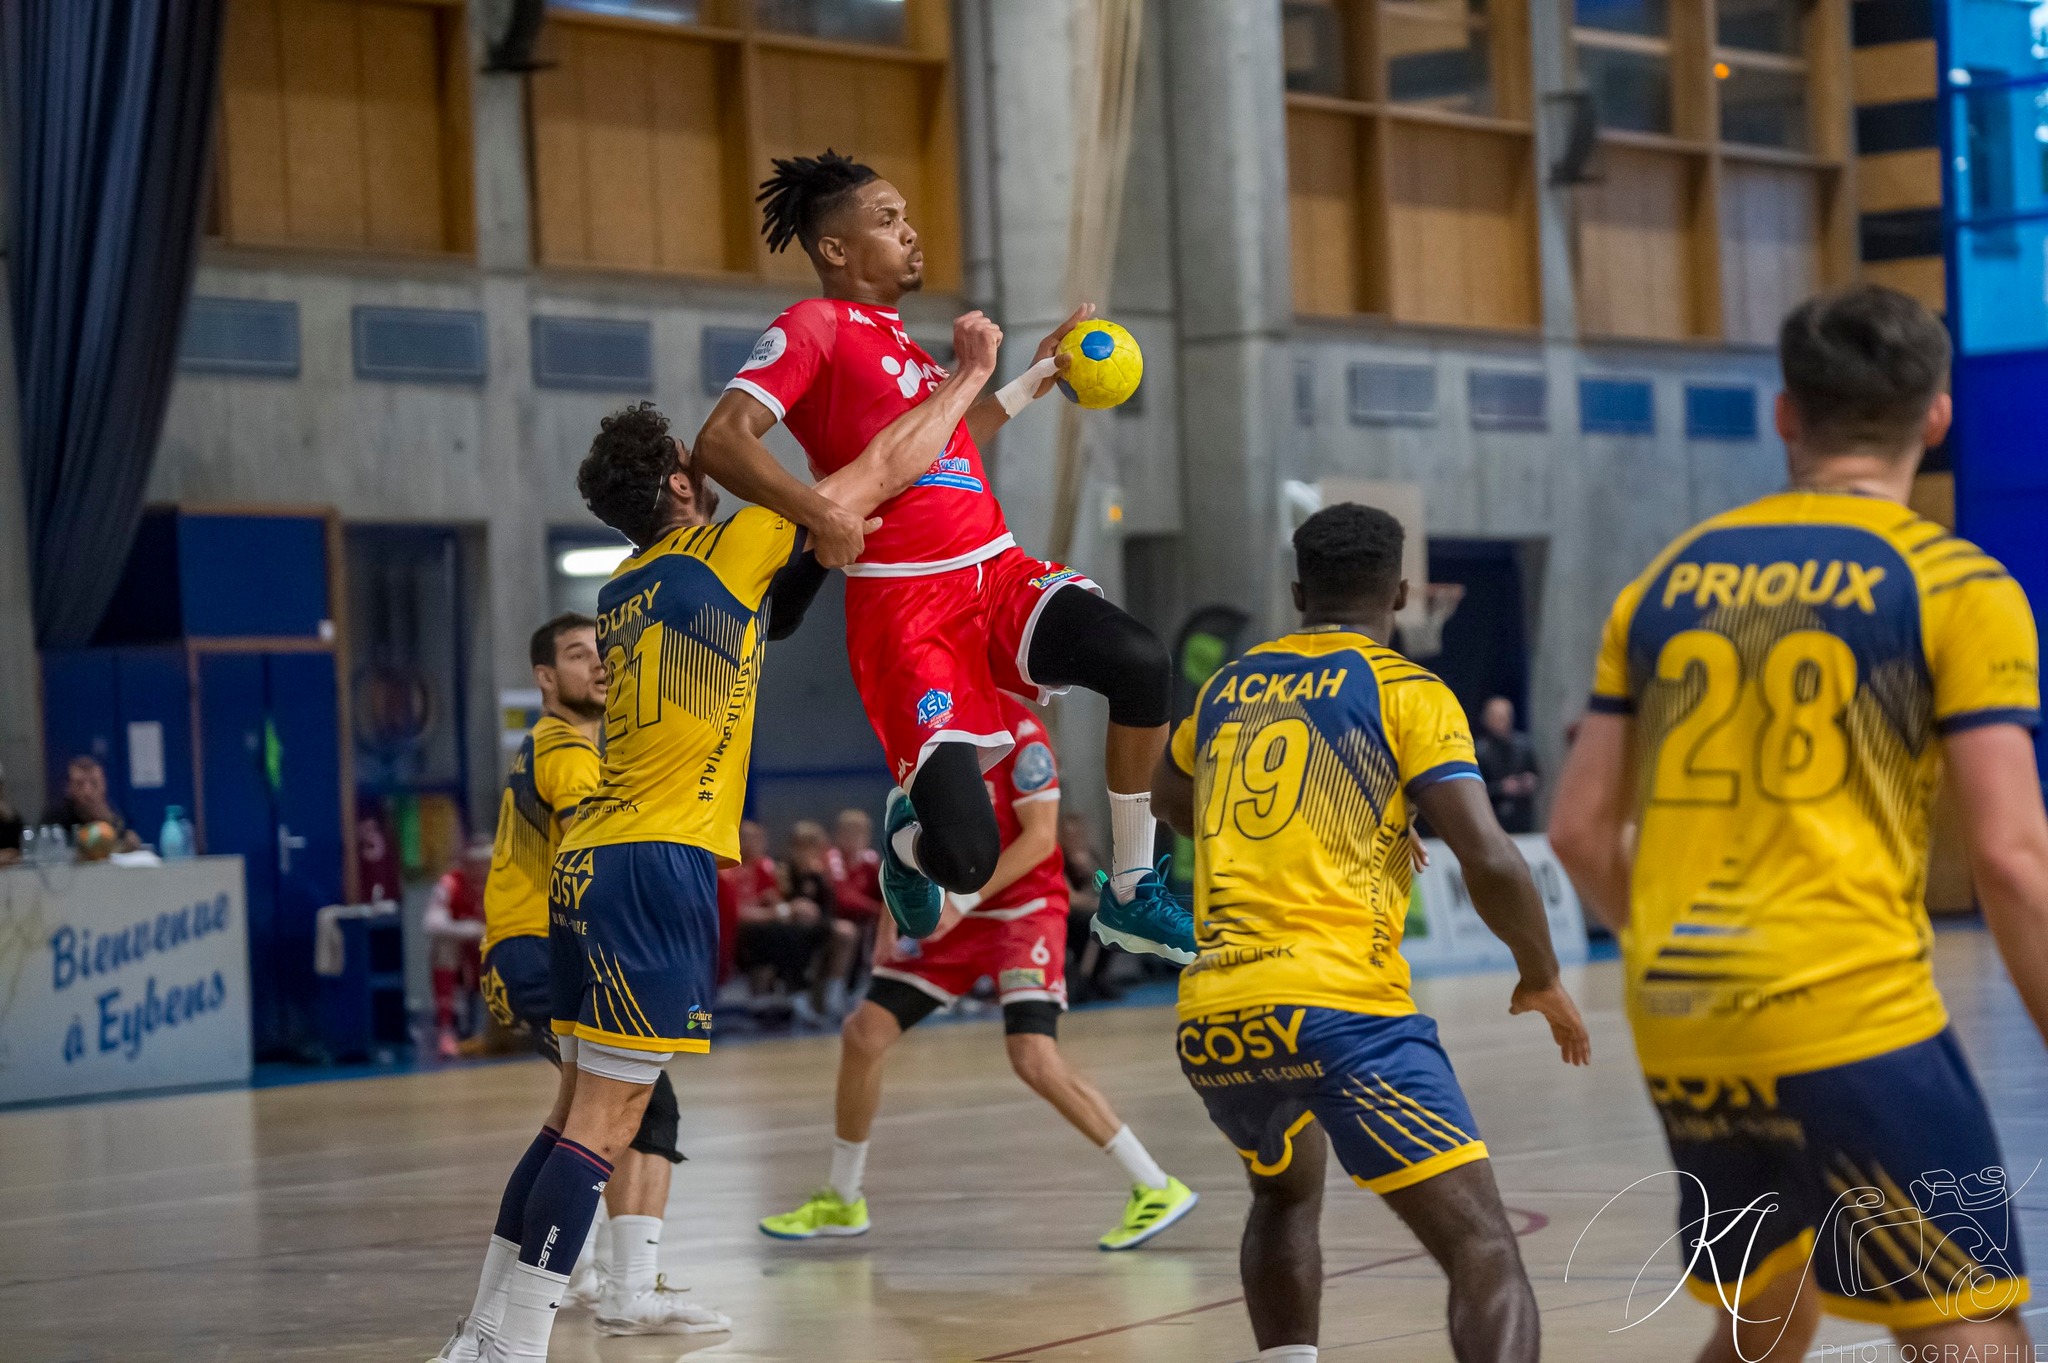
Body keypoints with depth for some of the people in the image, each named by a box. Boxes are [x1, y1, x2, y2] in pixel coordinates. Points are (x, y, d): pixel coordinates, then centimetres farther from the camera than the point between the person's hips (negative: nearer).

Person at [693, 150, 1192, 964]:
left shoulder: (902, 339, 21)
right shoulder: (815, 326, -4)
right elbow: (721, 441, -16)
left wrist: (1037, 378, 35)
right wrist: (818, 509, -30)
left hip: (998, 571, 7)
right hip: (903, 601, -7)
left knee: (1140, 662, -23)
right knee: (966, 858, -18)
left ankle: (1130, 896, -5)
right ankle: (909, 832, 23)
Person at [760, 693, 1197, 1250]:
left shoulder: (1015, 727, -16)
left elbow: (1040, 838, -18)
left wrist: (962, 899, -20)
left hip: (1022, 908, -7)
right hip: (949, 912, 7)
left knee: (1033, 1056, -23)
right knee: (864, 1032, 1)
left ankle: (1156, 1188, -12)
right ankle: (841, 1201, 19)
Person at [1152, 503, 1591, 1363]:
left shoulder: (1228, 687, 19)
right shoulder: (1407, 691, 3)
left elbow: (1168, 798, 40)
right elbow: (1490, 863, -7)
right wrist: (1542, 979, 9)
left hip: (1211, 1018, 6)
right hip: (1339, 1004, -6)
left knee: (1286, 1193, 34)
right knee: (1483, 1250, -8)